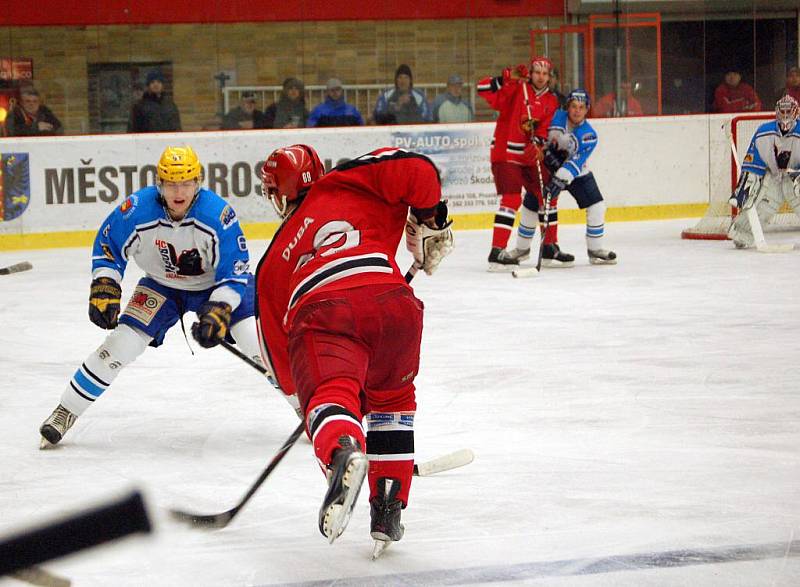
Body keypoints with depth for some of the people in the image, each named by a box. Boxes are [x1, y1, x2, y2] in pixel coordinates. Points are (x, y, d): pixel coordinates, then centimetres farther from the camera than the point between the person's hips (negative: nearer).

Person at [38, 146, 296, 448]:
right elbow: (107, 247, -7)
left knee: (258, 341, -18)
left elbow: (235, 272, -23)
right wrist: (104, 288, -17)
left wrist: (219, 311, -35)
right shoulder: (136, 210, -26)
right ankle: (64, 412, 5)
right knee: (120, 344, -10)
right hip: (161, 286, 2)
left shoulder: (218, 215, -31)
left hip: (214, 285, -2)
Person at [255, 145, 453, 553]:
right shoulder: (347, 183, 31)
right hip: (391, 301, 1)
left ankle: (342, 451, -54)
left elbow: (279, 352, 37)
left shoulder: (273, 261, 37)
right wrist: (429, 219, 24)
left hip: (320, 311, -1)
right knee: (391, 397, 26)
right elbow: (413, 169, 12)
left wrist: (302, 387, 51)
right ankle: (388, 509, 21)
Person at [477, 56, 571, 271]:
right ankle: (497, 252, -18)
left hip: (531, 156, 7)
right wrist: (507, 78, -29)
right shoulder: (516, 89, -7)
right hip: (506, 154, -7)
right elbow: (483, 89, -17)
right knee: (511, 199, -18)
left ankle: (550, 247, 25)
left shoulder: (551, 102, 10)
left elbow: (545, 130, -1)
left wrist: (538, 144, -21)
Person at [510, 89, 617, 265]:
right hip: (547, 169, 0)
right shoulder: (556, 117, -19)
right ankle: (522, 248, 18)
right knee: (531, 206, -1)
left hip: (576, 173, 0)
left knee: (596, 206, -10)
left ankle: (595, 249, 3)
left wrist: (560, 180, -41)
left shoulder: (589, 135, -21)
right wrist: (547, 150, -23)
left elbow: (575, 163, -30)